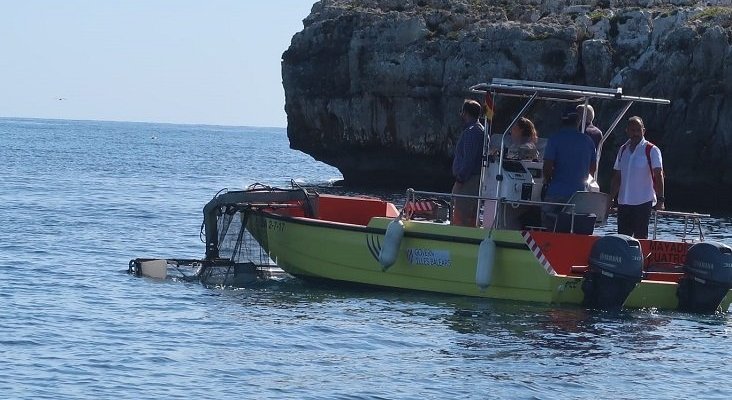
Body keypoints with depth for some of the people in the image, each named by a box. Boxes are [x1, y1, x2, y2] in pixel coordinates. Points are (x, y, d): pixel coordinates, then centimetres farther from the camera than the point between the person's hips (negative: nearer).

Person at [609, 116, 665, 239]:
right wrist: (610, 198, 13)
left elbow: (658, 176, -8)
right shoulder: (623, 150, 12)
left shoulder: (651, 150, -4)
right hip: (624, 202, 5)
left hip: (643, 202, -5)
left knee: (640, 237, -6)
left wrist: (660, 199, -16)